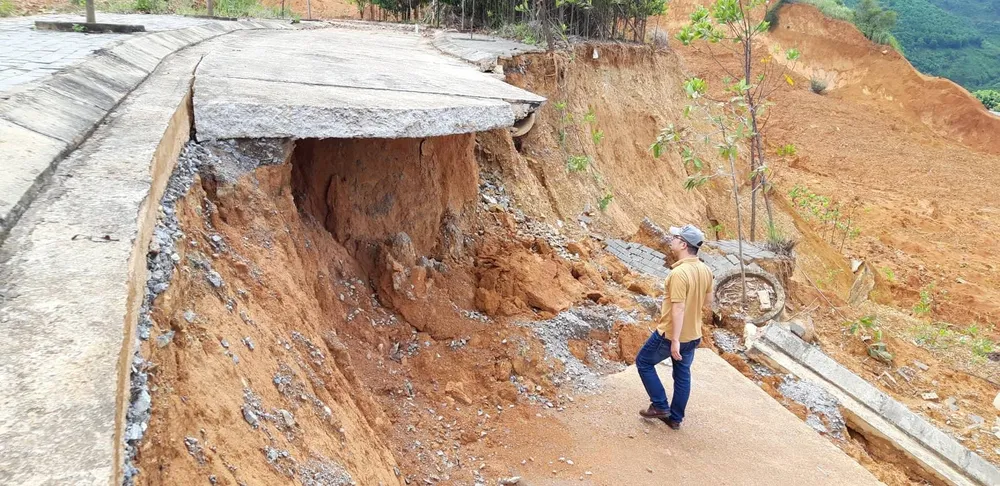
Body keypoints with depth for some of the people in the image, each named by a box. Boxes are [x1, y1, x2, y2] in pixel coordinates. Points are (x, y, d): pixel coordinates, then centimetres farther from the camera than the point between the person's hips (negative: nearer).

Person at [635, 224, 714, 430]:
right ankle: (675, 418, 30)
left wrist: (675, 341, -25)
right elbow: (708, 301, 12)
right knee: (683, 374, 19)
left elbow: (678, 309, -28)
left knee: (643, 362, 14)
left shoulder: (679, 273, -27)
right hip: (693, 334, 8)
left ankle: (660, 406, 16)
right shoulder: (706, 270, -1)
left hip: (671, 334, -8)